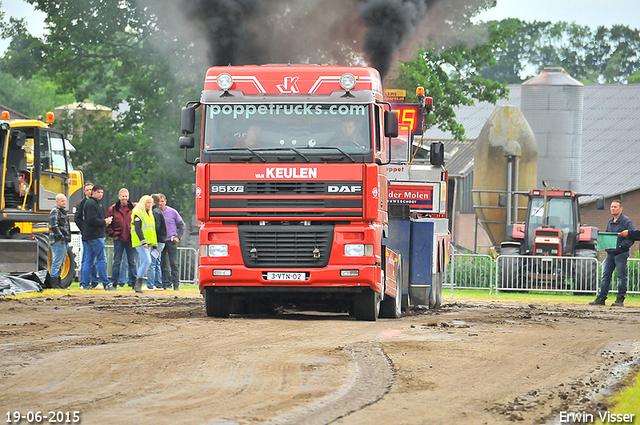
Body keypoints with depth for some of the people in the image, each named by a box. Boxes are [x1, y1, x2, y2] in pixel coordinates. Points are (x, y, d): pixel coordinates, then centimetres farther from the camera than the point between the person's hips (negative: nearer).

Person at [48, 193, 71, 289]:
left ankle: (58, 282, 17)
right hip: (58, 241, -10)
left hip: (64, 241, 10)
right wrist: (61, 237, -20)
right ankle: (54, 283, -9)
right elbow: (54, 226, -18)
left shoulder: (63, 212, 22)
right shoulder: (55, 212, -9)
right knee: (57, 262, -10)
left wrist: (67, 239, 23)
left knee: (61, 263, 12)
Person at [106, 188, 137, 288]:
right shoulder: (113, 209, 3)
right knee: (117, 262, 2)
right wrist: (113, 234, -2)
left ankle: (133, 281, 8)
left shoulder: (134, 208, 2)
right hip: (119, 239, 0)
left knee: (132, 262, 3)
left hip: (131, 239, 0)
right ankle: (114, 281, 8)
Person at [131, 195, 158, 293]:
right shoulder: (138, 214, -7)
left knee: (144, 263, 6)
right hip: (140, 242, -9)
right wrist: (143, 242, -23)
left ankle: (138, 285, 10)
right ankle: (138, 284, -17)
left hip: (148, 243, 9)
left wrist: (154, 244, 21)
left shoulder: (150, 214, 19)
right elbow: (138, 229, -15)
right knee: (147, 261, -19)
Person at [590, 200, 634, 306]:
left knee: (621, 276, -1)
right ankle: (601, 298, 8)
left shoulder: (626, 221, -6)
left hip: (621, 253, -7)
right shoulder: (610, 222, 17)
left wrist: (621, 246, -20)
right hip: (610, 253, 7)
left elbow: (631, 238, -11)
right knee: (605, 276, 6)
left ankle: (620, 299, 3)